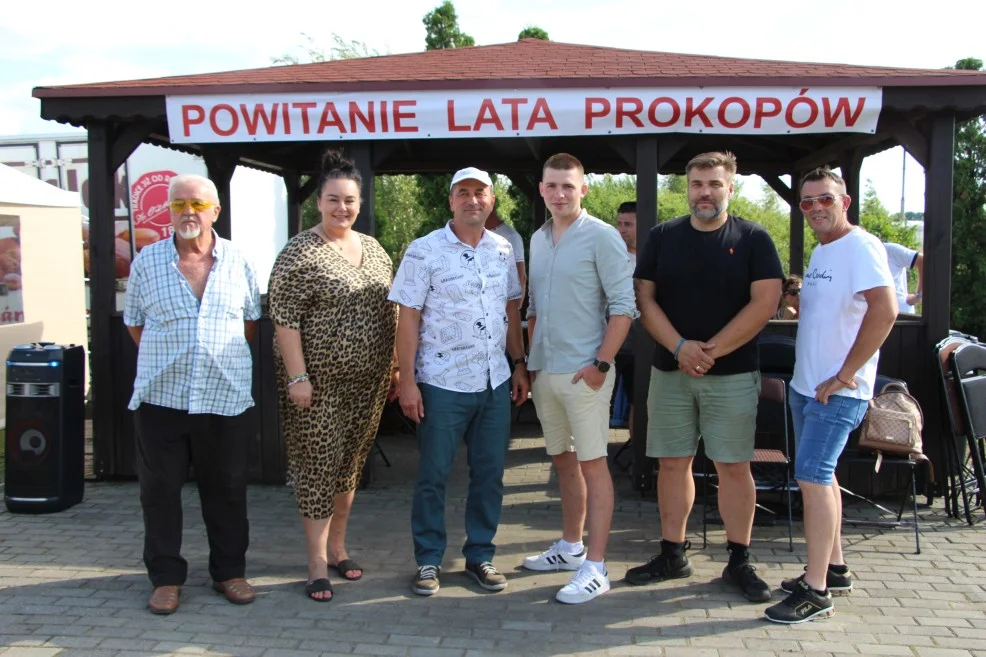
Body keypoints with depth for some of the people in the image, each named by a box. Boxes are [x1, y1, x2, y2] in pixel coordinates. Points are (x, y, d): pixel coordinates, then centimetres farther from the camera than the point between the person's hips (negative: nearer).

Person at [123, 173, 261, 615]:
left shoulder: (237, 261, 2)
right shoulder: (147, 261, 1)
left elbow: (251, 318, 13)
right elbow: (134, 322, 11)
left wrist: (227, 355, 10)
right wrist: (166, 358, 7)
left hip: (225, 396, 0)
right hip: (160, 397, 0)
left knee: (226, 489, 10)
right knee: (160, 489, 7)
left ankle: (229, 571, 25)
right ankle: (166, 577, 22)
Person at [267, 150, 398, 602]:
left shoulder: (374, 250, 11)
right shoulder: (300, 253, -9)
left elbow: (389, 311, 16)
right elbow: (284, 318, -13)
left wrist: (393, 366, 12)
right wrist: (297, 376, -17)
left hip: (368, 379, 6)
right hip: (317, 380, -6)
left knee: (350, 463, 14)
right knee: (317, 465, 0)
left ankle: (337, 547, 29)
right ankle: (317, 564, 10)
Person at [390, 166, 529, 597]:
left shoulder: (503, 250, 8)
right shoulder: (424, 251, -7)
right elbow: (408, 319, -8)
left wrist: (519, 364, 10)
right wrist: (407, 381, -11)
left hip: (496, 383, 5)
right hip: (443, 384, -4)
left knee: (489, 473, 11)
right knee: (433, 476, 5)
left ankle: (480, 554, 26)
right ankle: (428, 561, 20)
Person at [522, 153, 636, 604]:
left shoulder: (602, 237, -8)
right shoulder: (537, 239, 12)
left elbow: (623, 307, -12)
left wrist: (601, 364, -17)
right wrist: (529, 358, 13)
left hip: (583, 372, -7)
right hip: (544, 371, 7)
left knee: (592, 464, -2)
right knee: (563, 460, 17)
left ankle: (595, 568, 4)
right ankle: (571, 547, 31)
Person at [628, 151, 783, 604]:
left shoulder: (753, 239, 0)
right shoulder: (662, 237, 6)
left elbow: (764, 304, -8)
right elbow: (645, 299, 2)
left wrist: (709, 351, -13)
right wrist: (681, 348, -12)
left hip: (733, 374, -2)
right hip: (670, 371, 2)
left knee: (733, 466, 2)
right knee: (673, 463, 7)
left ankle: (739, 562, 14)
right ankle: (673, 555, 19)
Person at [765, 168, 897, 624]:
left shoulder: (860, 247, -14)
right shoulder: (820, 251, 15)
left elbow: (884, 311, -27)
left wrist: (845, 375, -24)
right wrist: (797, 296, 6)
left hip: (838, 391, -10)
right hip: (806, 384, 10)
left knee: (811, 476, -12)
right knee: (821, 476, 15)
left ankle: (816, 591, -4)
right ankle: (834, 568, 28)